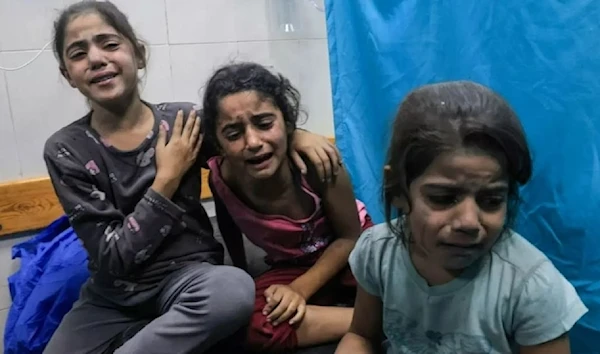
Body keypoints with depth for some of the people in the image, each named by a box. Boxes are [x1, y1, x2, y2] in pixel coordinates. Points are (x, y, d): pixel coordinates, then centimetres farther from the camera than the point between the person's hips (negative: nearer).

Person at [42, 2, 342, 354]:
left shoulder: (182, 122, -5)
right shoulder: (66, 151, -6)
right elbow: (112, 259, -11)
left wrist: (296, 135, -9)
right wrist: (166, 180, -15)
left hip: (187, 275, 0)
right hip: (113, 297, 1)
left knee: (235, 288, -33)